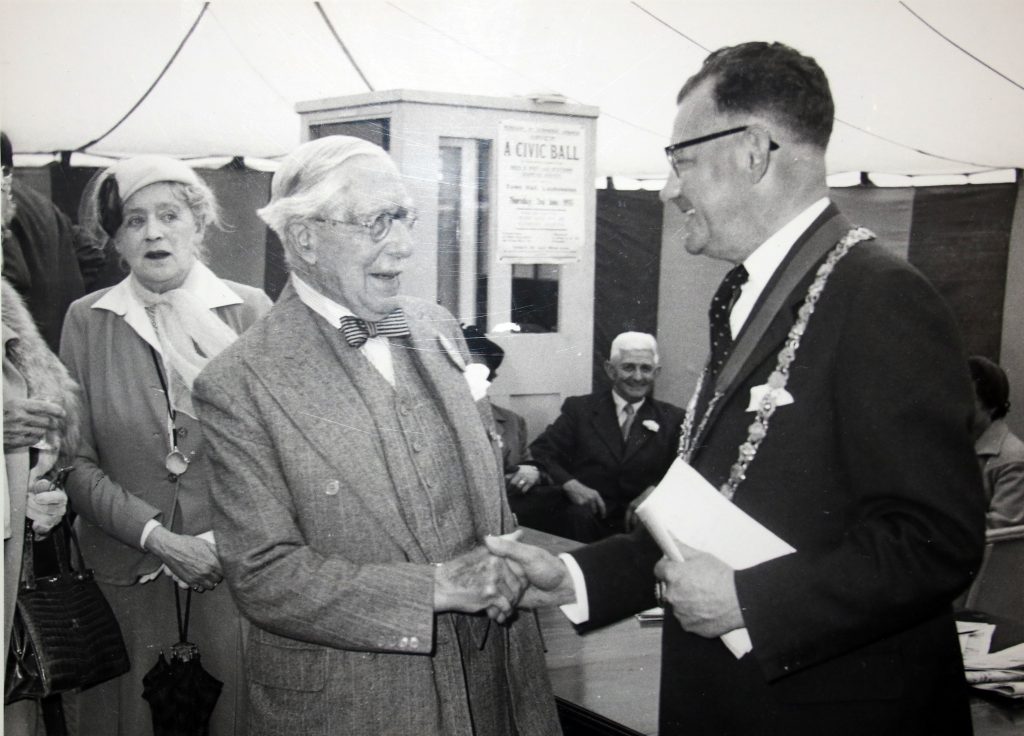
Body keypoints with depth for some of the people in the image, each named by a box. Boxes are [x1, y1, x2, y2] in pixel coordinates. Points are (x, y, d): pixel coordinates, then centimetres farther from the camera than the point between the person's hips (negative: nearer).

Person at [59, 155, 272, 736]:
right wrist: (155, 537, -12)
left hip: (236, 571, -1)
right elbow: (75, 461, -1)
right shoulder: (87, 321, 2)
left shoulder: (250, 310, -2)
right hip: (126, 574, 1)